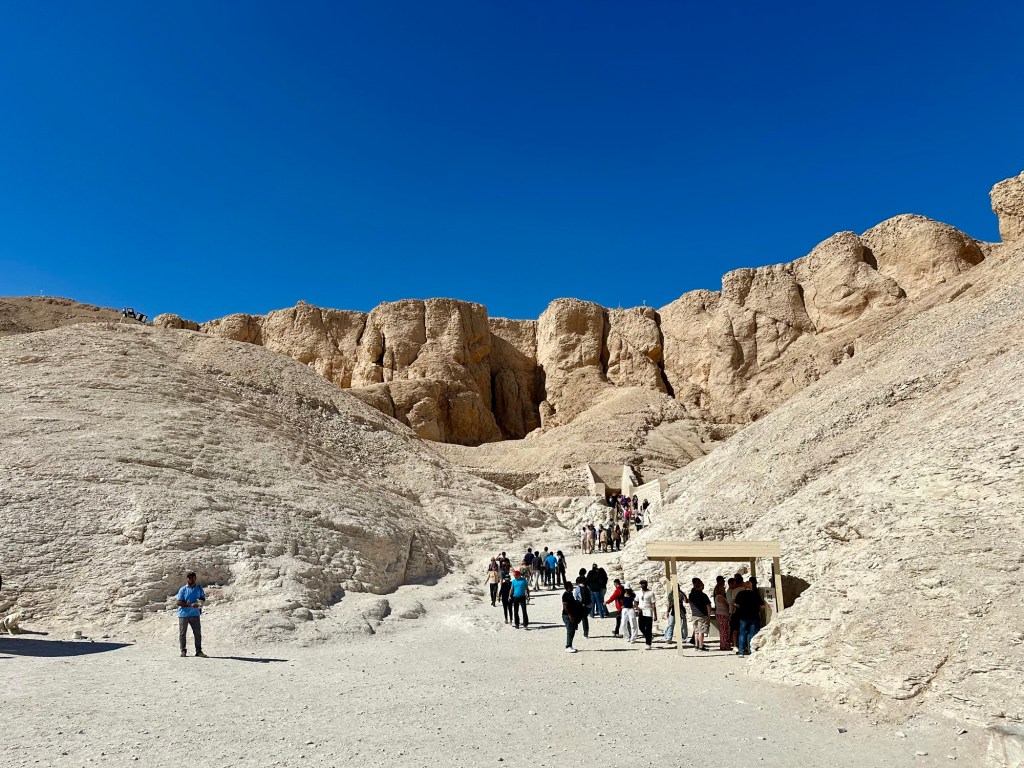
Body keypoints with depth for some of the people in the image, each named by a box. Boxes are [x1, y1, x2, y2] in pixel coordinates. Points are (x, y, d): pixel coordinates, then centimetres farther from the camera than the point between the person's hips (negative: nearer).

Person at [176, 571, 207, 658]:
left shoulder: (199, 588, 7)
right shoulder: (183, 590, -4)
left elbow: (203, 598, 18)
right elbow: (179, 602, -9)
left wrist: (201, 602, -6)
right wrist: (190, 604, -19)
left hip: (195, 614, 2)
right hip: (183, 614, -2)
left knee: (198, 633, 0)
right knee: (182, 633, 6)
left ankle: (198, 651, 5)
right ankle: (183, 651, 18)